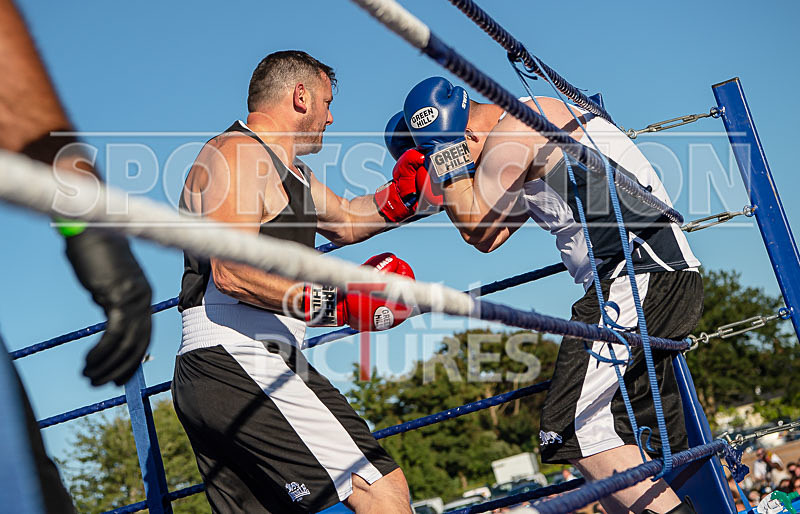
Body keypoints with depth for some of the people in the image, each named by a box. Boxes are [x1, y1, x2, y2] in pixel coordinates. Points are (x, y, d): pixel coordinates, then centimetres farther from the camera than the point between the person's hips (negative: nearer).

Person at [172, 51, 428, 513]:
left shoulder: (291, 171, 25)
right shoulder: (237, 153, -7)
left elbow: (346, 222, 40)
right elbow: (232, 272, -21)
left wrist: (402, 191, 26)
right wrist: (337, 304, -25)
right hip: (237, 363, -11)